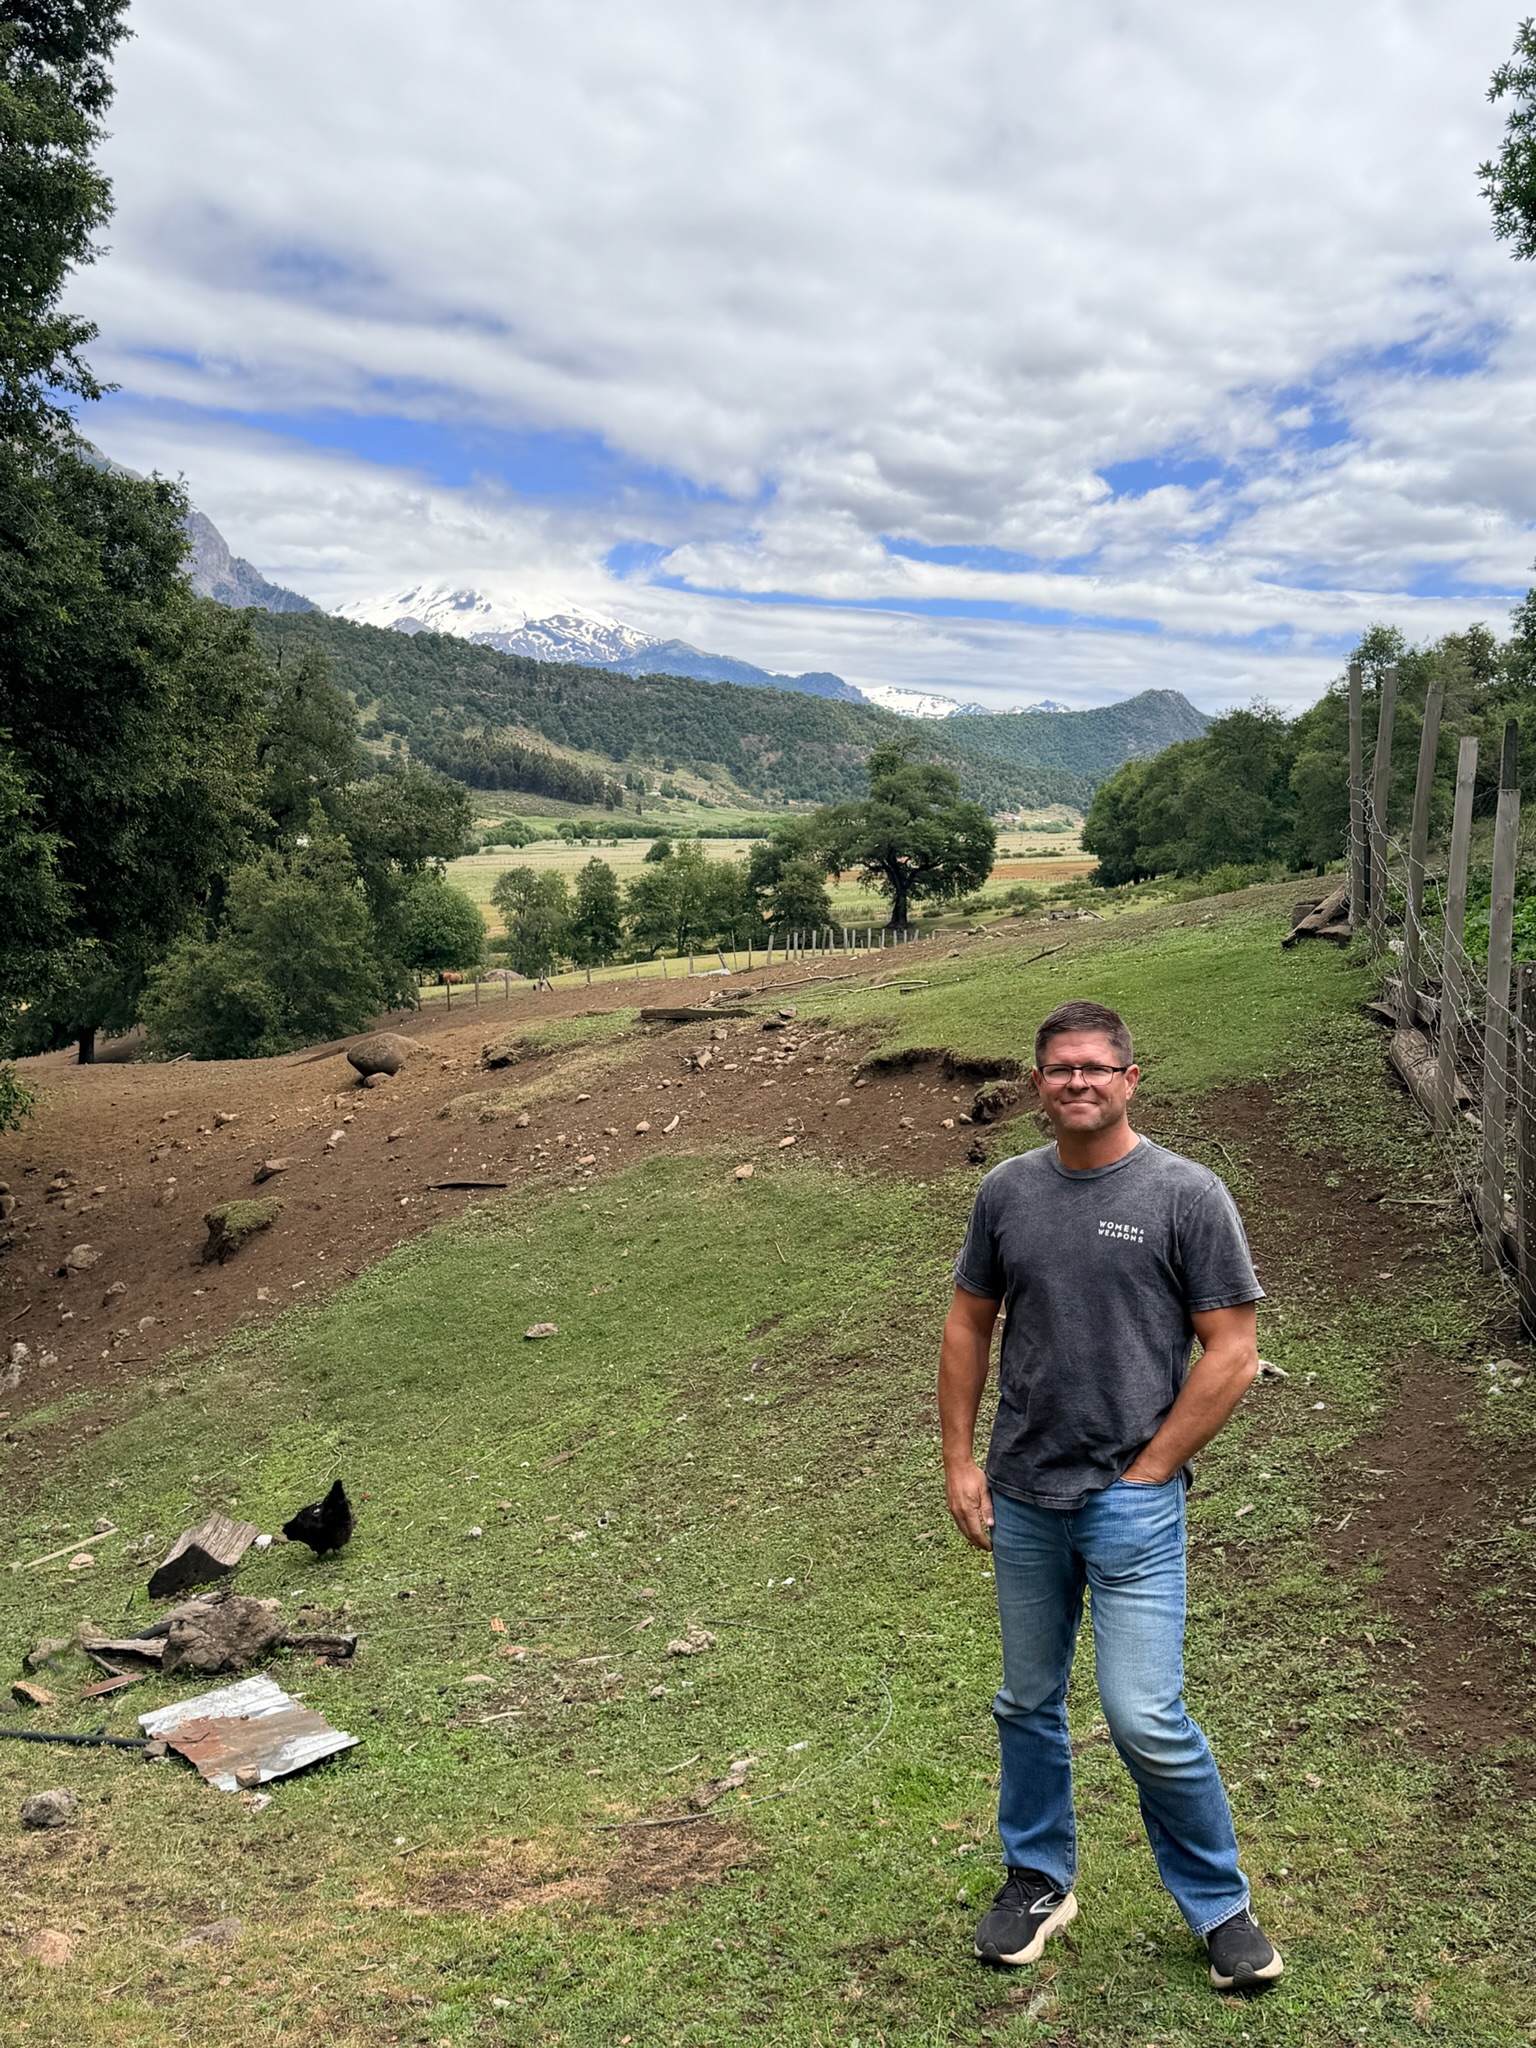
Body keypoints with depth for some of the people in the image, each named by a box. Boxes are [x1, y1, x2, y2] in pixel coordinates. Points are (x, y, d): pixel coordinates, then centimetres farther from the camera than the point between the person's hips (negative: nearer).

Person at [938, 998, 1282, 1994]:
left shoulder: (1187, 1194, -9)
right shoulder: (1006, 1191, 2)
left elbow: (1233, 1353, -8)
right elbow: (969, 1325, 10)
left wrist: (1147, 1472, -9)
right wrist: (960, 1459, 6)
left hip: (1132, 1500, -4)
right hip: (1021, 1498, 4)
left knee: (1145, 1718, -5)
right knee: (1029, 1702, 16)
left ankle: (1219, 1903, 20)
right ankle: (1038, 1879, 37)